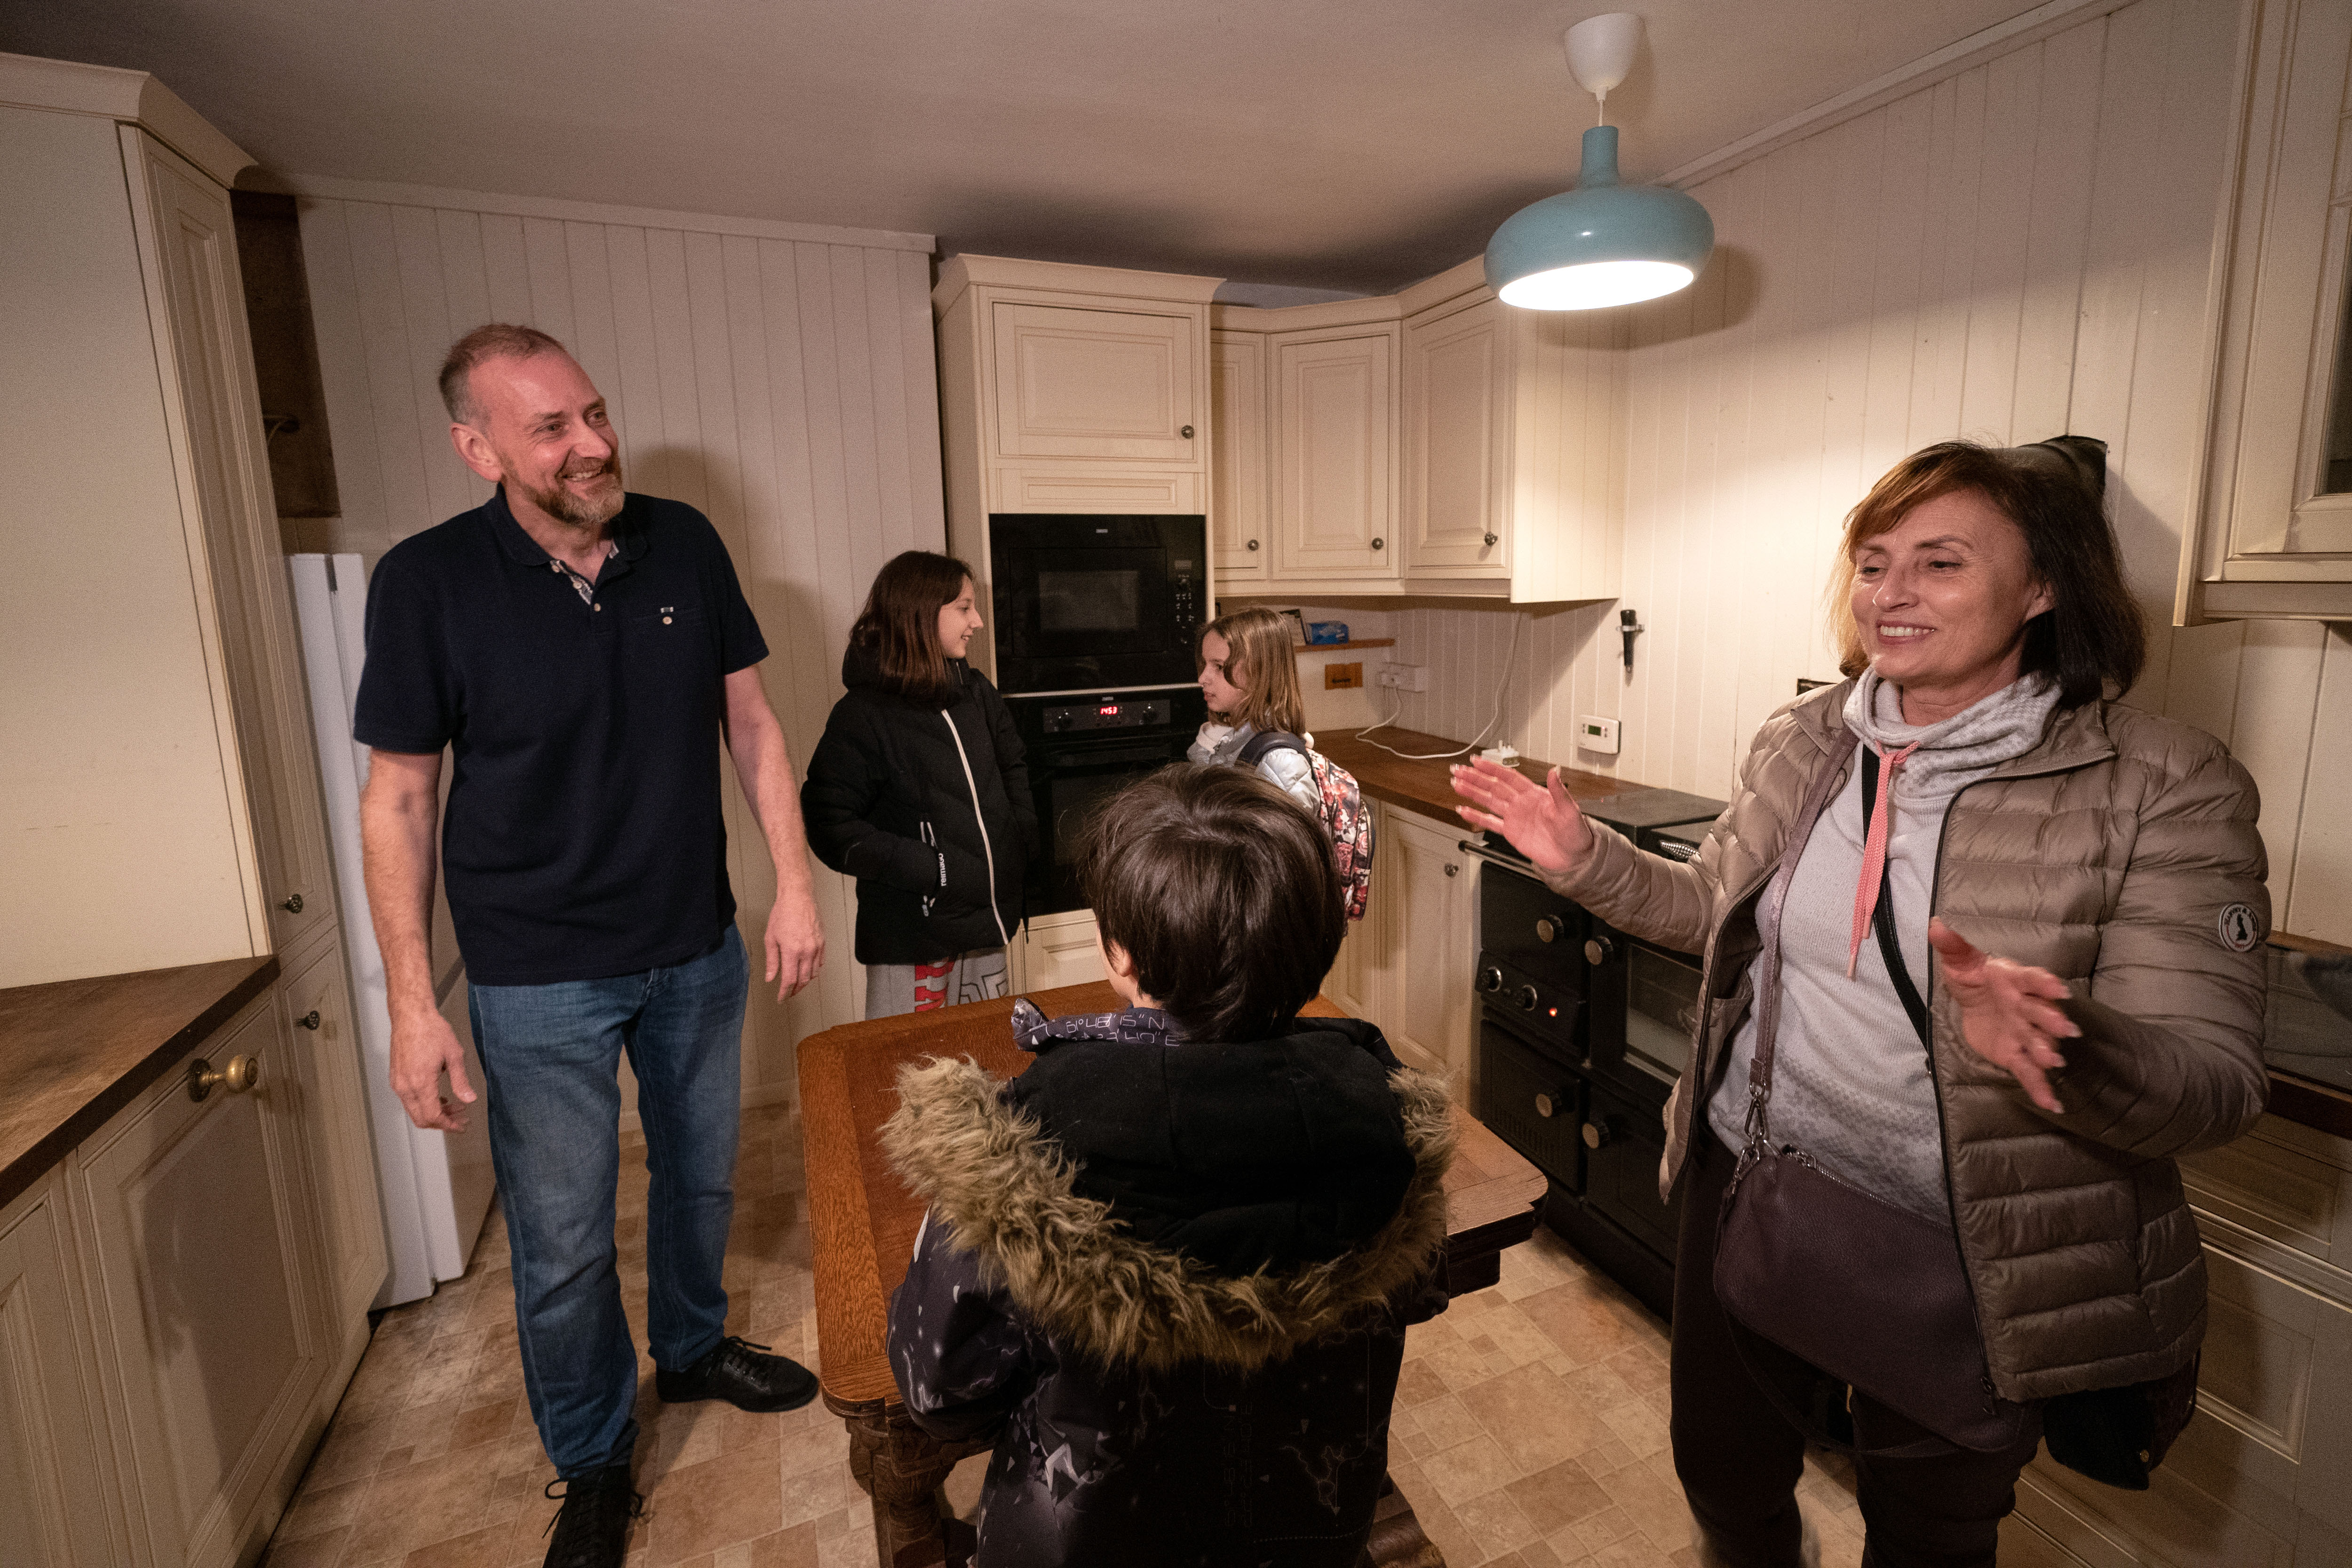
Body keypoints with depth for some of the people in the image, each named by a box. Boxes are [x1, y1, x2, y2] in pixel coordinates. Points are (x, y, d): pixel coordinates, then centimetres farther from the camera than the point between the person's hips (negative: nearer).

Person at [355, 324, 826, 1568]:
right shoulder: (426, 582, -13)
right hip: (539, 981, -3)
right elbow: (398, 797, -8)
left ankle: (693, 1348, 51)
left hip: (696, 951, 3)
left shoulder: (684, 544, -6)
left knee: (700, 1177, 22)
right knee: (562, 1248, 9)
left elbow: (749, 721, 1)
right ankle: (591, 1465, 37)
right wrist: (412, 1007, -9)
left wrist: (795, 885, -3)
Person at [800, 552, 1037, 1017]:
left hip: (989, 927, 6)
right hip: (911, 944, -6)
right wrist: (935, 869, -21)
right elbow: (832, 828, -17)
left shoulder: (976, 693, 6)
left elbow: (1013, 770, 21)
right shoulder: (864, 715, -13)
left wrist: (1019, 848, 8)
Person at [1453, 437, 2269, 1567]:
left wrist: (2064, 1045, -40)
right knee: (1725, 1475, 25)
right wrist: (1586, 860, -5)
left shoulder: (2162, 788, -17)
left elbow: (2216, 1090, -19)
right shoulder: (1802, 742, -4)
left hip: (1960, 1257, -3)